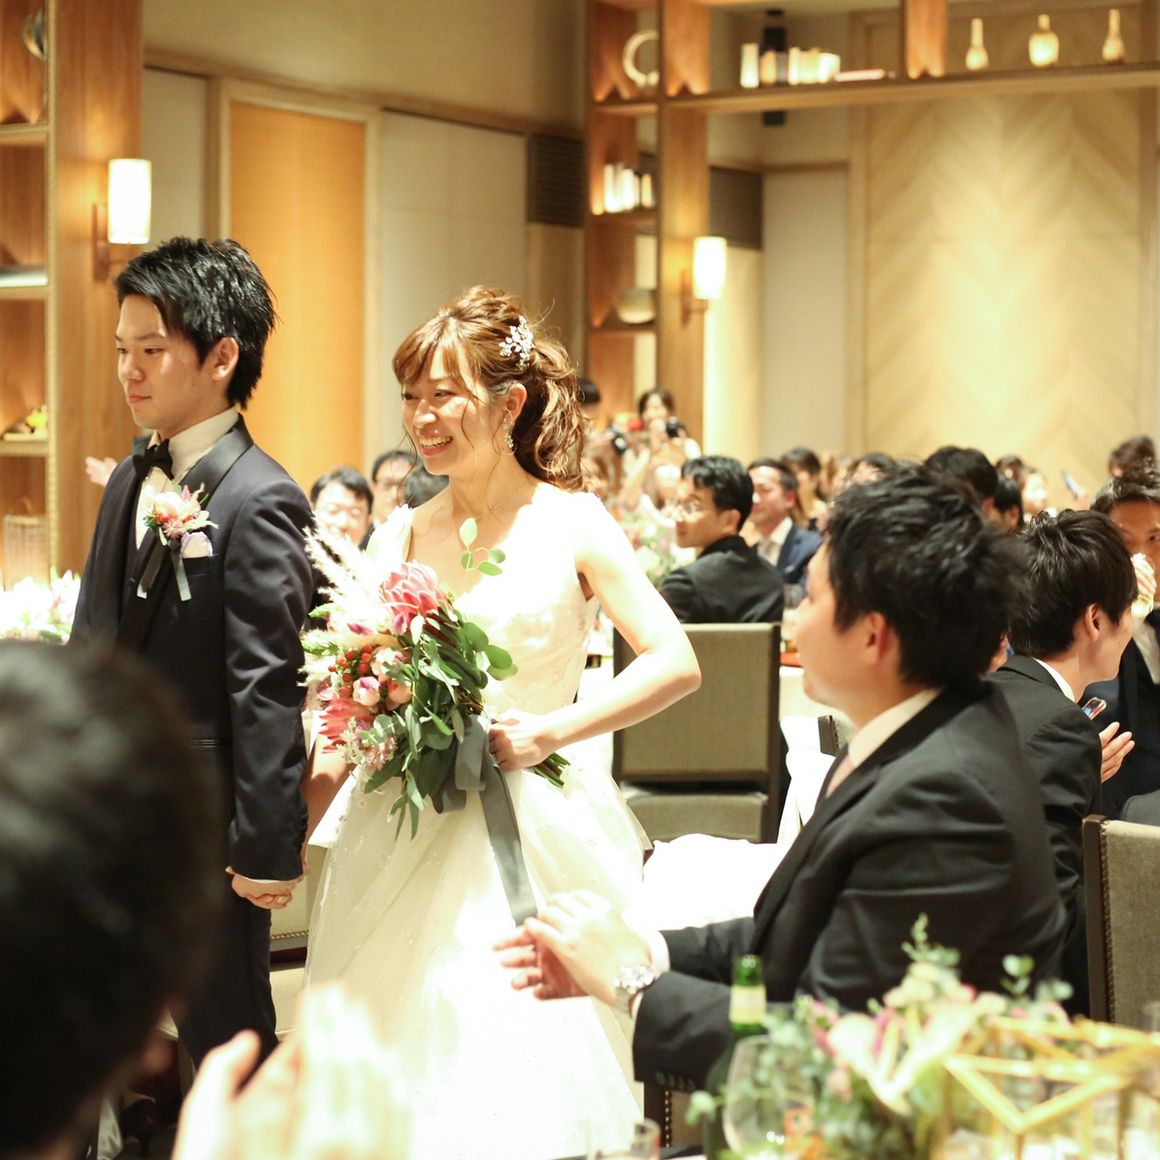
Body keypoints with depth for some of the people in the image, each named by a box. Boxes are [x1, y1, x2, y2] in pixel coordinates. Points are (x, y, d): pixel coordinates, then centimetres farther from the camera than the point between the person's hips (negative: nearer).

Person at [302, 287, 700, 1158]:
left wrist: (549, 732, -16)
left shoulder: (571, 524, -2)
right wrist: (290, 830, -5)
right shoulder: (401, 535, 8)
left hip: (533, 833, -3)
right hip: (406, 834, 4)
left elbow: (675, 664, -8)